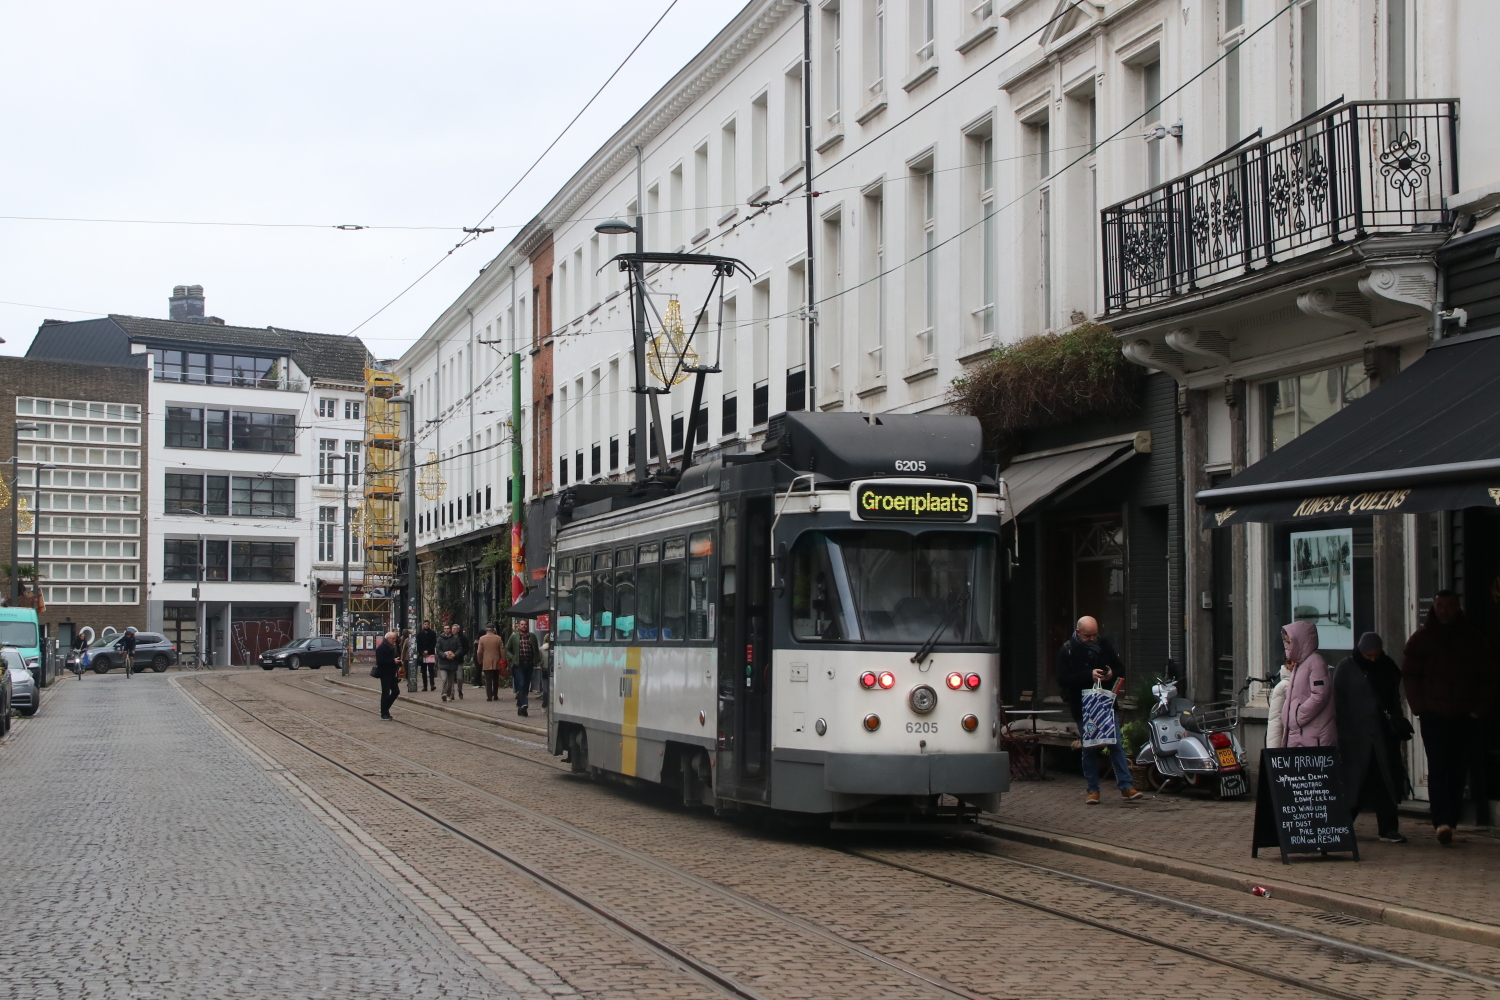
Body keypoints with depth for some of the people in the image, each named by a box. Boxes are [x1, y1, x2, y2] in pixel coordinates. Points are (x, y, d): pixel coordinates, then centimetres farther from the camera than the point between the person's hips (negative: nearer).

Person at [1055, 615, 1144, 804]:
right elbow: (1063, 679, -15)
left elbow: (1121, 669, 14)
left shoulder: (1104, 645, 6)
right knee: (1089, 749, 3)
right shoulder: (1067, 651, -5)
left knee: (1116, 744, -1)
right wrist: (1089, 675, -24)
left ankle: (1126, 787, 0)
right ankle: (1093, 790, 11)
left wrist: (1112, 674, -11)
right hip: (1082, 708, -2)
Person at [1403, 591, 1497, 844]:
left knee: (1459, 770, 4)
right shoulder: (1421, 638, 6)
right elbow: (1409, 676, 5)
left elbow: (1487, 676, 11)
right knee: (1438, 768, -11)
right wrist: (1420, 707, -5)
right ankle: (1442, 821, -19)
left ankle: (1448, 821, 12)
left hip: (1464, 716, 2)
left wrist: (1479, 709, 1)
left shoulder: (1472, 638, 10)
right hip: (1433, 715, -2)